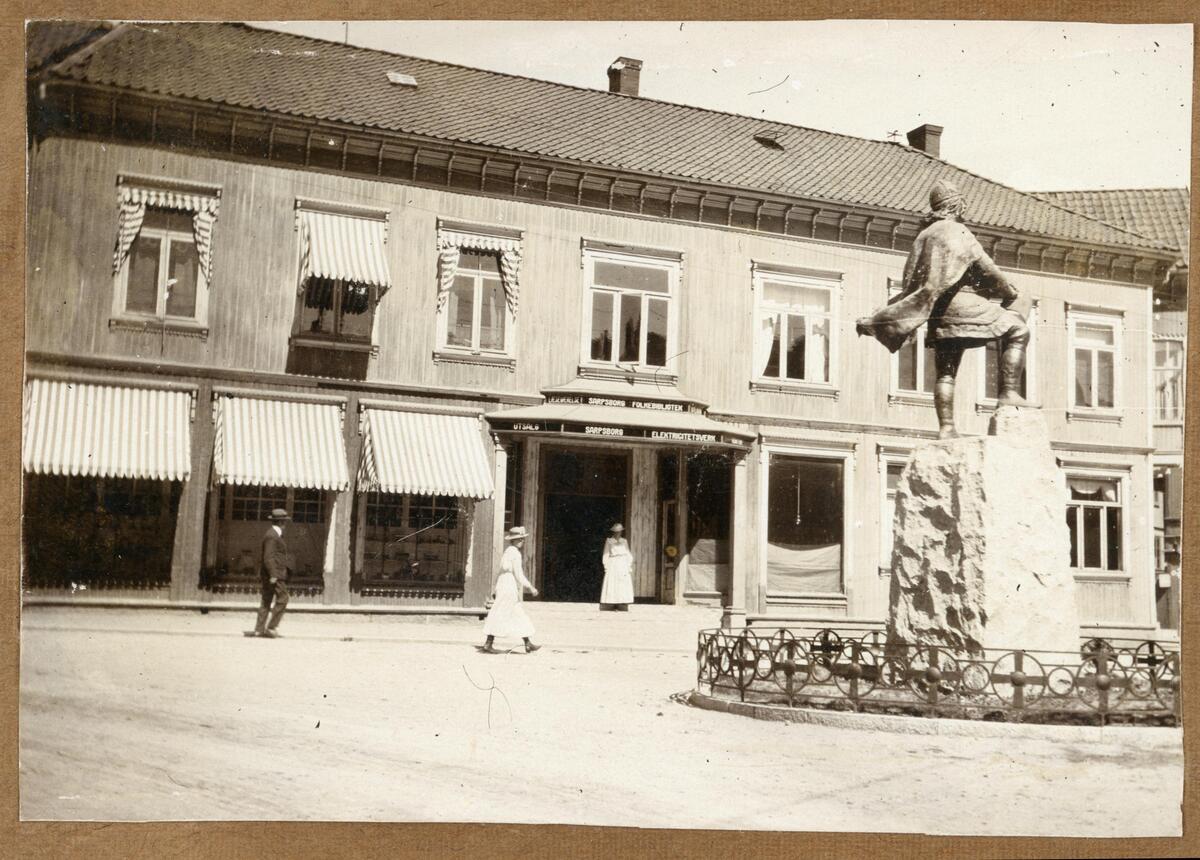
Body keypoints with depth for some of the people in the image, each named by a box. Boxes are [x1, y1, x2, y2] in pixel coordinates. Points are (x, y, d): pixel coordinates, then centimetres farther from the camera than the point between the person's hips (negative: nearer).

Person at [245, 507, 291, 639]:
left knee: (266, 601, 9)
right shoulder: (272, 536, -14)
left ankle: (259, 629, 9)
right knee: (282, 599, -8)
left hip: (273, 574, 11)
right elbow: (269, 557, -20)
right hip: (274, 573, -11)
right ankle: (271, 627, -8)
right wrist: (273, 574, -23)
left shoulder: (274, 534, 18)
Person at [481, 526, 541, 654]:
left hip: (503, 587, 10)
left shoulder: (508, 552, 15)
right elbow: (518, 575, -19)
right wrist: (531, 587, -15)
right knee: (499, 617, -5)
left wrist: (495, 588, 22)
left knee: (520, 617, 10)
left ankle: (528, 644, 12)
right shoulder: (515, 554, -14)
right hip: (509, 590, -10)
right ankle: (488, 644, -1)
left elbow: (501, 572, 19)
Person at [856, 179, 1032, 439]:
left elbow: (912, 282, 15)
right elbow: (986, 269, -5)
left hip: (939, 311, 8)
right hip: (961, 302, -8)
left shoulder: (924, 234, 17)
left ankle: (946, 427, 1)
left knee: (945, 372, 6)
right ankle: (1008, 393, -6)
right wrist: (1011, 294, 9)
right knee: (1017, 331, 2)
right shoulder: (957, 232, -6)